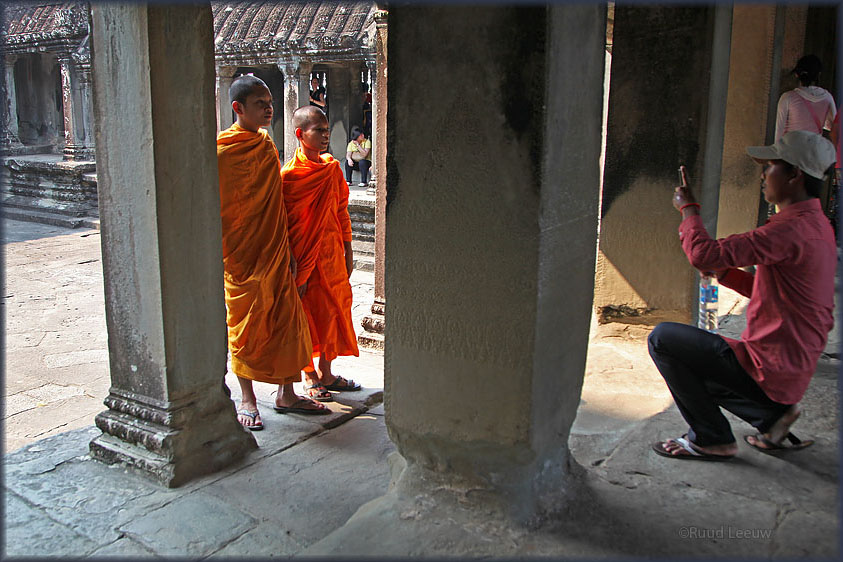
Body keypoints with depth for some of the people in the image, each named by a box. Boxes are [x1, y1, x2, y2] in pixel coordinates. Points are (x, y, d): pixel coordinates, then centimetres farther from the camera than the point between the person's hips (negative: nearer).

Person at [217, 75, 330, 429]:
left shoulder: (267, 145, 11)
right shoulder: (222, 149, -10)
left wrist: (287, 249, 16)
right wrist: (225, 256, -14)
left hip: (275, 252, 6)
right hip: (241, 256, -6)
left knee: (287, 320, 9)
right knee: (244, 326, 4)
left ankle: (286, 394, 22)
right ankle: (247, 400, 18)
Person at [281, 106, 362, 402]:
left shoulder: (333, 168, 6)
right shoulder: (289, 175, -12)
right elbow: (283, 225, -12)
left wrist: (347, 250, 10)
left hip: (332, 256, 6)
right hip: (304, 258, -6)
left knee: (333, 312, 12)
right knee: (307, 316, 5)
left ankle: (326, 373, 27)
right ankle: (310, 378, 20)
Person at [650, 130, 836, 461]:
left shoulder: (793, 229, -24)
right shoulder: (817, 226, 10)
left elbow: (703, 255, -27)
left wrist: (688, 208, -9)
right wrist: (723, 272, 8)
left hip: (768, 370, -10)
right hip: (790, 373, 10)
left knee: (662, 339, -8)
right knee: (690, 363, 26)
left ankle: (711, 439, 0)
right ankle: (772, 415, 17)